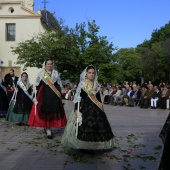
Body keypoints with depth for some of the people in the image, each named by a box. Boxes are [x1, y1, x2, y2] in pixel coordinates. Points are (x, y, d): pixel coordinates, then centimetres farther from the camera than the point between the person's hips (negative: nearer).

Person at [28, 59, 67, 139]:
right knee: (44, 112, -7)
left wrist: (59, 96, 6)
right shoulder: (41, 74, 6)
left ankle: (48, 128, 12)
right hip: (43, 96, -2)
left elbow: (59, 86, 13)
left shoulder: (56, 74, 11)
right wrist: (36, 96, 1)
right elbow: (37, 86, 6)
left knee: (53, 112, -2)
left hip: (54, 97, 2)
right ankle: (47, 129, 0)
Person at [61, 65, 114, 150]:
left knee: (96, 126, 2)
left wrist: (101, 108, 13)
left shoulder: (97, 85, 12)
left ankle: (92, 146, 14)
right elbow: (78, 97, -4)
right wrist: (76, 109, -11)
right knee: (83, 126, -8)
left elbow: (99, 98, 15)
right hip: (84, 107, -4)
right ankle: (83, 146, 4)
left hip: (95, 108, 5)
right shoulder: (82, 84, -1)